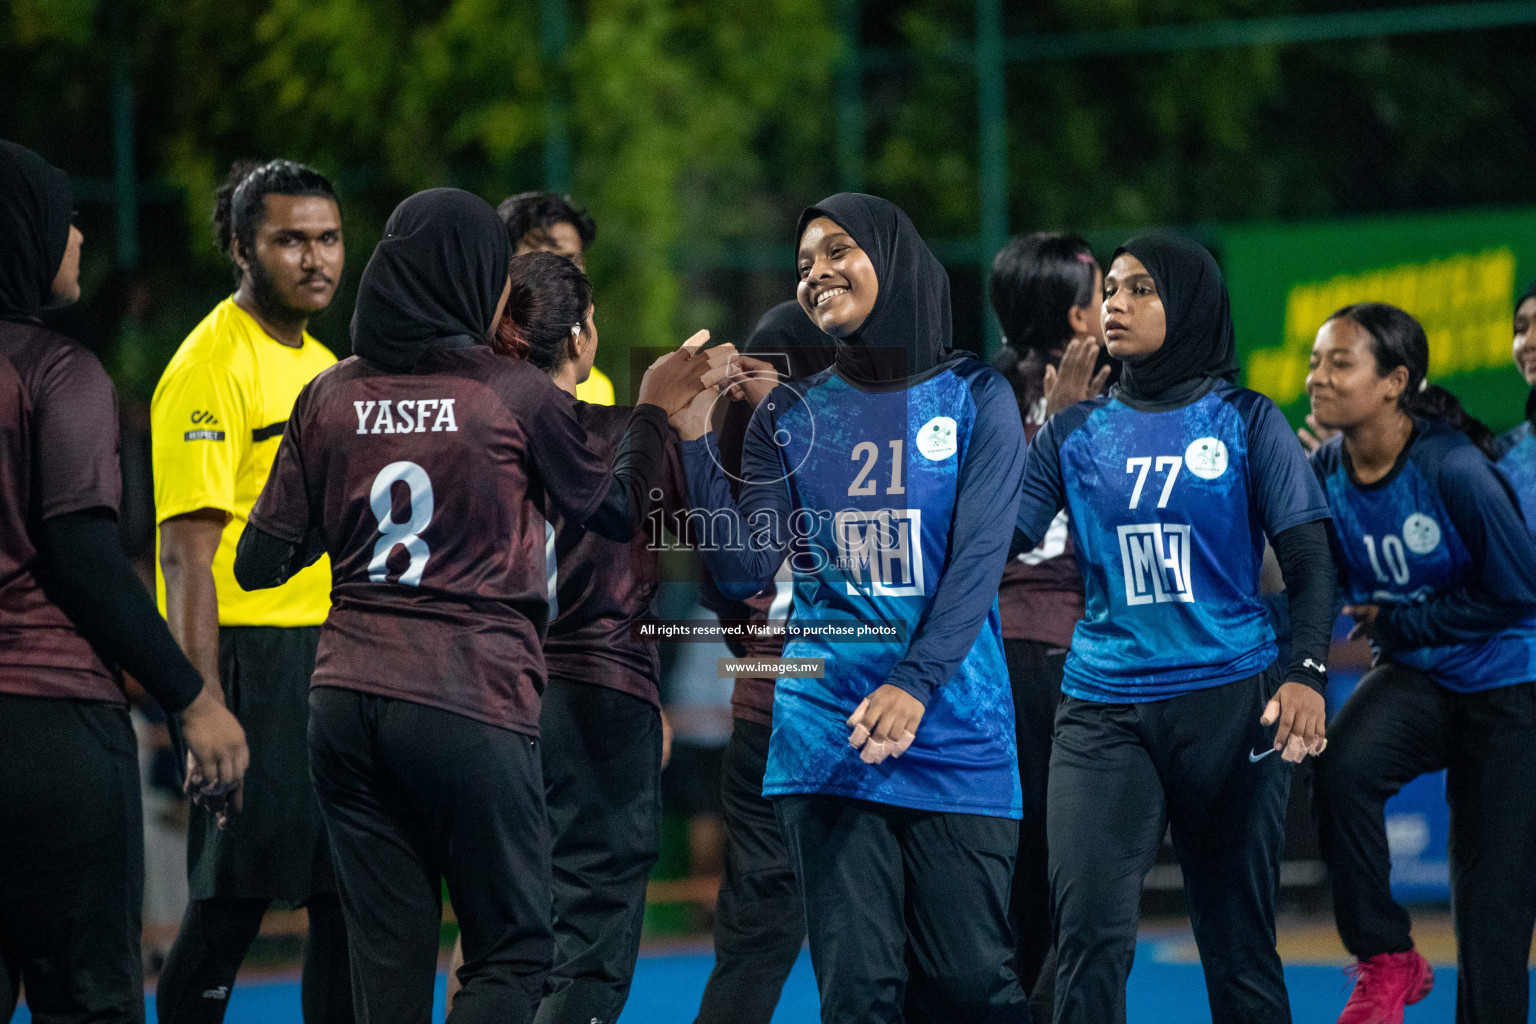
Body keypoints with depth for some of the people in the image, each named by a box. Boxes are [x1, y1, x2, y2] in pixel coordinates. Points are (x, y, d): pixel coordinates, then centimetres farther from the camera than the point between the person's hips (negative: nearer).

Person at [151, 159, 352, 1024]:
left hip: (334, 658, 9)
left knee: (348, 896, 9)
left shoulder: (322, 367, 17)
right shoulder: (214, 365, -11)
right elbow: (190, 552, -17)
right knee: (234, 896, -7)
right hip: (253, 653, -9)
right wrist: (203, 707, -23)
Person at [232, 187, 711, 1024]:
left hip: (346, 700, 4)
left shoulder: (331, 398, 6)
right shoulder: (518, 395, -4)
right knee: (513, 952, 4)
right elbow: (613, 514, 10)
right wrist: (654, 412, 23)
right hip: (471, 704, -4)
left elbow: (259, 563, 8)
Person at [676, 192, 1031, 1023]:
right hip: (828, 733, 1)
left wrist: (916, 685, -20)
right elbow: (742, 568, 2)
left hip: (955, 733, -1)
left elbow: (978, 557, -6)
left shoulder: (973, 399, 4)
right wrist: (695, 437, -9)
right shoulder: (792, 416, 11)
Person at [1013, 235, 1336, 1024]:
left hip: (1230, 705, -1)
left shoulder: (1245, 423, 3)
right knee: (1088, 932, -14)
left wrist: (1307, 672, -15)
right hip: (1103, 712, 1)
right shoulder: (1074, 435, 10)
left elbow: (1308, 559, -1)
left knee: (1238, 944, 4)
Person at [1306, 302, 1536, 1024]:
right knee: (1338, 769, -26)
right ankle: (1386, 959, -9)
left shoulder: (1452, 469, -24)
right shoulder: (1325, 474, -7)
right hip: (1415, 677, 4)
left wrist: (1395, 622, -13)